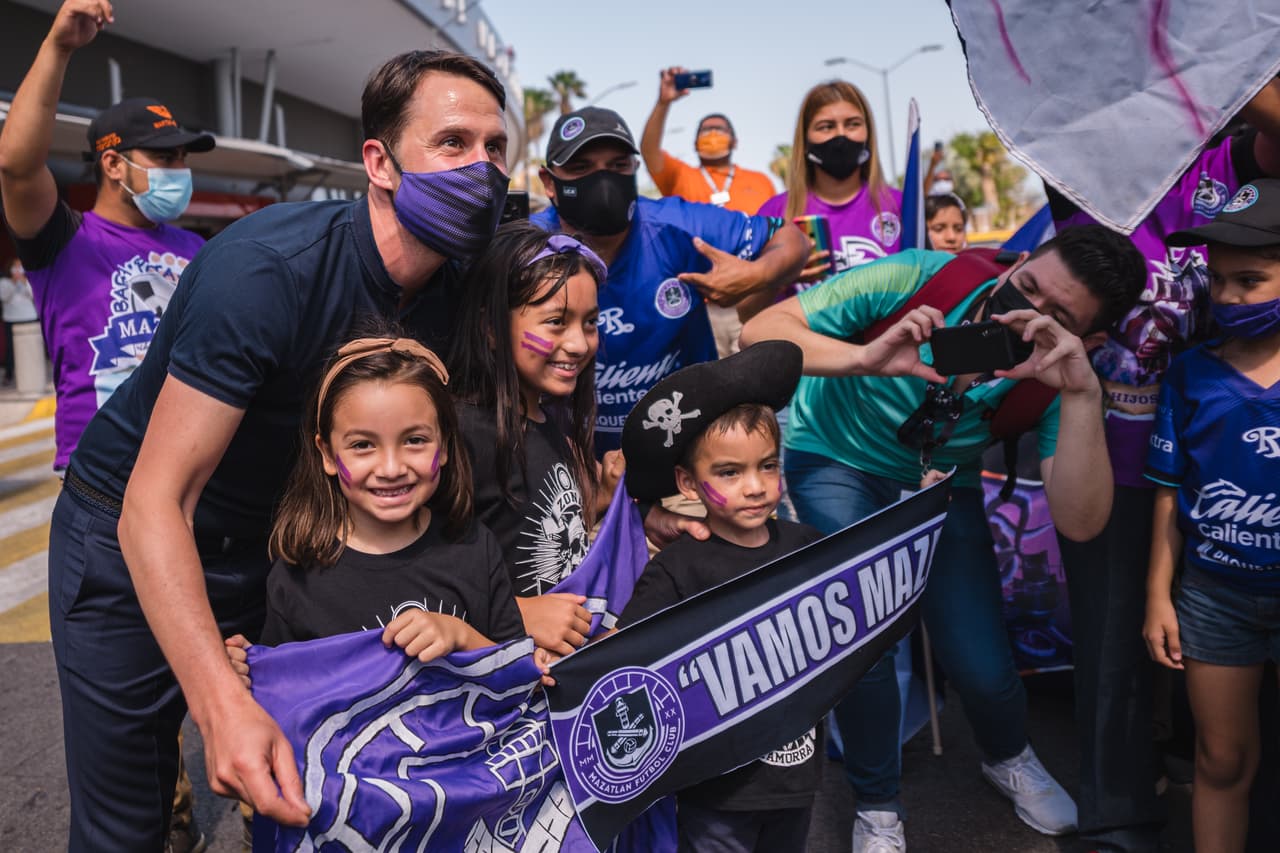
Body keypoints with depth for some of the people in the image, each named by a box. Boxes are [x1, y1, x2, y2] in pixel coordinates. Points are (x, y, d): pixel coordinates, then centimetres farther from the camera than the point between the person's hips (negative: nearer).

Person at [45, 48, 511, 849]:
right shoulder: (267, 269, -29)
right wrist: (221, 703, -43)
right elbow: (156, 501, -31)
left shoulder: (456, 289, -10)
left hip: (271, 541, 5)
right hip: (131, 542, -5)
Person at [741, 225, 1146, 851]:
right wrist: (865, 359, -47)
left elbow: (1078, 523, -33)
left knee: (981, 665, -4)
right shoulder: (921, 280, -29)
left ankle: (1008, 759, 37)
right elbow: (761, 331, -30)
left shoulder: (1056, 378, -22)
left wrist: (1083, 395, -44)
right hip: (836, 456, -2)